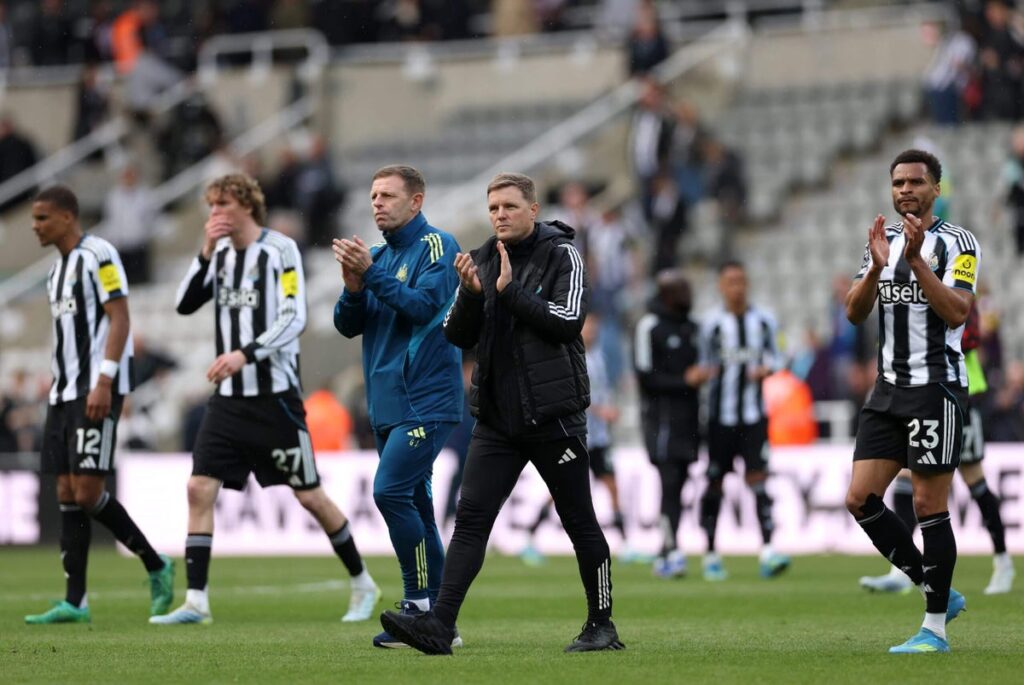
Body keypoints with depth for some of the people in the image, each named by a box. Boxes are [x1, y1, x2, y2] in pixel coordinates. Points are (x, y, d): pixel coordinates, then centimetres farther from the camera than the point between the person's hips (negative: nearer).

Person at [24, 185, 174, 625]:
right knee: (68, 496, 2)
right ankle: (75, 603, 1)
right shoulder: (57, 270, 20)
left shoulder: (97, 255, -7)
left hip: (97, 392, -9)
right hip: (64, 392, 9)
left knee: (87, 492, -13)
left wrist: (103, 382, -21)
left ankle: (156, 567, 3)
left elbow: (119, 319, -14)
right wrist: (60, 394, 18)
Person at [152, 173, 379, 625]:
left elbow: (294, 318, -16)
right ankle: (196, 601, -8)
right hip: (228, 398, 6)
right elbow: (185, 304, 4)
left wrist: (245, 354, -27)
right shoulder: (220, 252, 11)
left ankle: (363, 584, 18)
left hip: (275, 396, -6)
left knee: (308, 495, 0)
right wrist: (206, 252, -7)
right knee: (200, 487, -8)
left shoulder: (280, 249, -8)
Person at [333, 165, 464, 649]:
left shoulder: (436, 246, -6)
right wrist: (354, 286, -8)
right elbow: (347, 325, 11)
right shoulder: (378, 255, 16)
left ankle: (421, 604, -13)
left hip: (426, 401, -8)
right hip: (388, 404, 8)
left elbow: (424, 305, -19)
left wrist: (371, 274, -21)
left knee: (391, 491, -19)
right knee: (414, 507, 8)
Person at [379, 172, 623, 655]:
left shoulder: (561, 254, -4)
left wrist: (510, 291, -17)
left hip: (553, 415, -4)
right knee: (470, 518, -7)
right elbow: (457, 336, 7)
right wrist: (470, 293, -11)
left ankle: (601, 625, 17)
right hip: (497, 417, 4)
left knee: (580, 522, 5)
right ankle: (439, 626, -15)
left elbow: (569, 321, -16)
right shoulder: (482, 261, 10)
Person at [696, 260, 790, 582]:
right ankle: (711, 553, 17)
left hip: (754, 413, 1)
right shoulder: (712, 323, -1)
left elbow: (772, 355, 16)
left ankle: (767, 550, -20)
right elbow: (704, 365, 6)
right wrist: (703, 373, -16)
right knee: (715, 481, 6)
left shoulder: (763, 320, 5)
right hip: (720, 413, -1)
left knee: (758, 477, -11)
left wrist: (766, 368, -5)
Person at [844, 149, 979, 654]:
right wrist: (876, 268, -12)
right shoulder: (884, 241, 13)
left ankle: (934, 627, 3)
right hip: (889, 388, 7)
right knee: (860, 499, 0)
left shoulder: (957, 243, -6)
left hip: (937, 389, -7)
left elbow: (956, 312, -19)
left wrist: (916, 260, -25)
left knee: (929, 506, -6)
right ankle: (938, 592, 13)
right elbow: (854, 313, 5)